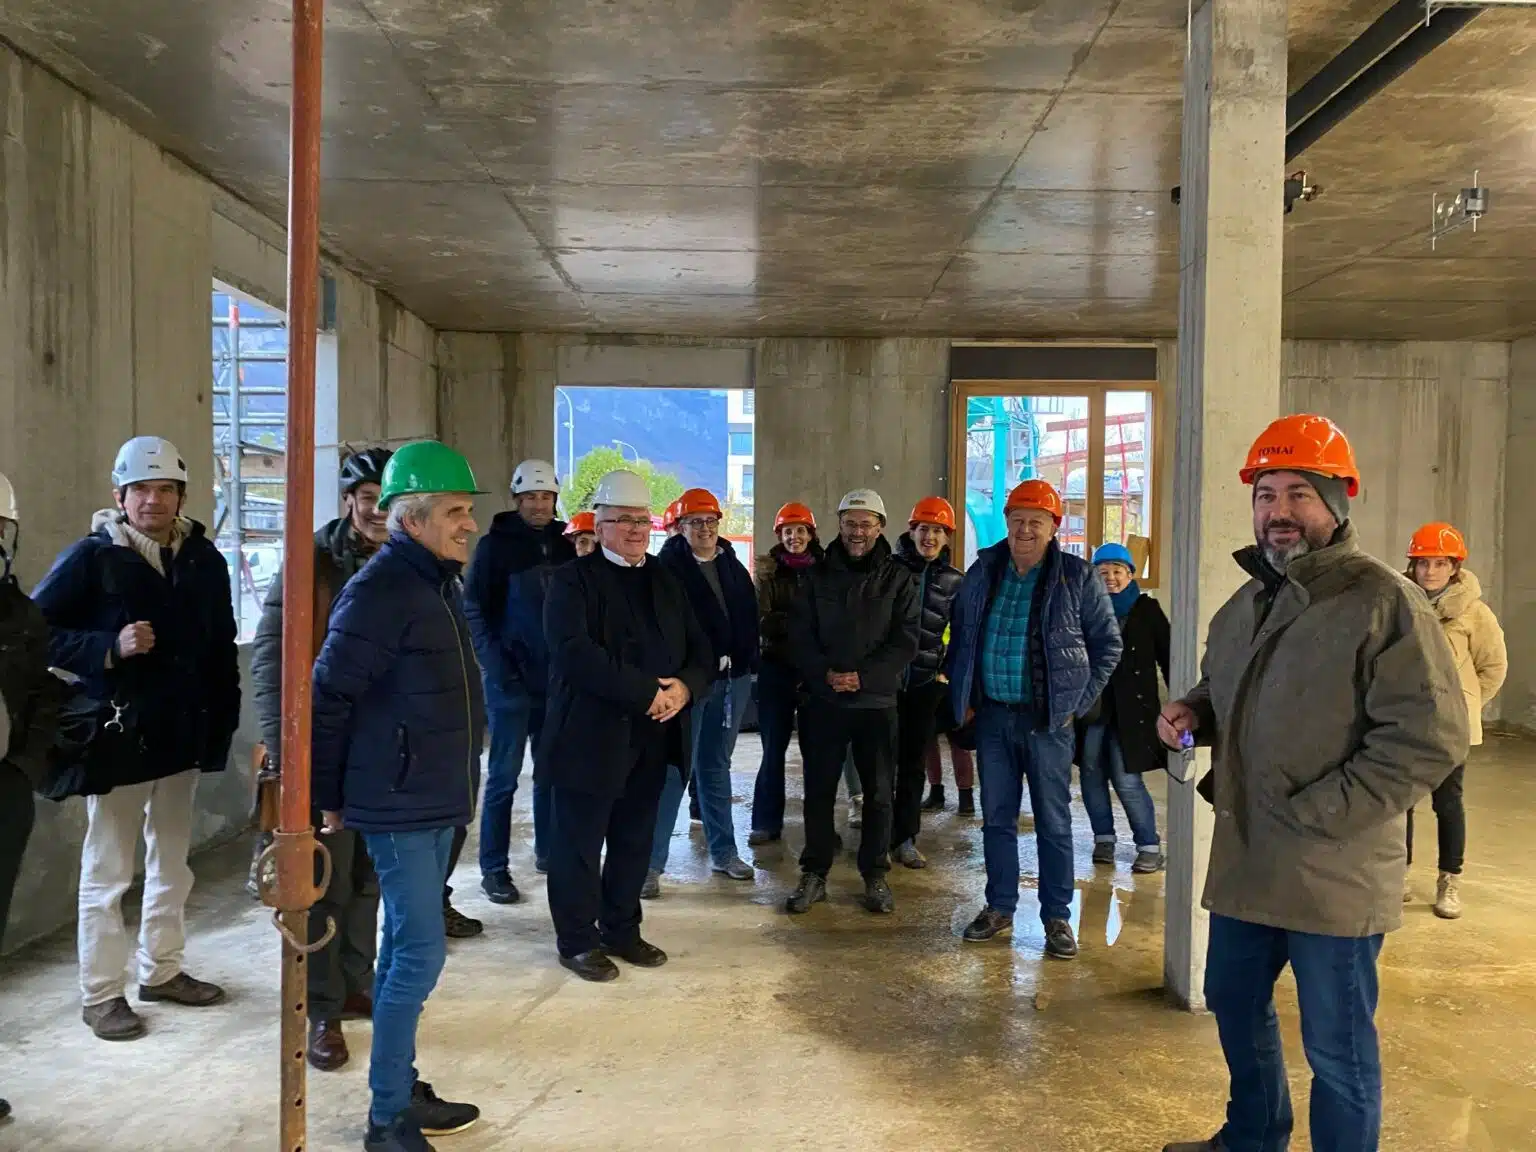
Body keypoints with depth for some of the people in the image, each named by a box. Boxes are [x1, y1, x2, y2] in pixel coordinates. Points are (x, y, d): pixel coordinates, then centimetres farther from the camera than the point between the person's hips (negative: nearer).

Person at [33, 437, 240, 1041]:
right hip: (118, 736, -5)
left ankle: (161, 970, 31)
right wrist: (109, 647, -23)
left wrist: (223, 720, 6)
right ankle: (100, 994, 17)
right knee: (107, 871, 4)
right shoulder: (91, 557, -9)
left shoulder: (204, 559, 5)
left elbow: (221, 646, 9)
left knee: (172, 860, 16)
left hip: (184, 733, 5)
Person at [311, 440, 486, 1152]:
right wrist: (329, 799, -9)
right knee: (421, 950, -4)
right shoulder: (378, 590, -17)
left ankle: (401, 1089, 30)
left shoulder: (442, 584, 11)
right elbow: (329, 698, -16)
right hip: (398, 804, -9)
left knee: (406, 946, 16)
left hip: (436, 801, 9)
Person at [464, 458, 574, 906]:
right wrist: (497, 664, -13)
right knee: (504, 775, 0)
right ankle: (493, 869, 8)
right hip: (511, 679, -4)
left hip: (558, 676, 4)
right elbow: (475, 609, -5)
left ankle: (548, 851, 27)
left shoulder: (567, 543, 7)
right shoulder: (495, 544, -3)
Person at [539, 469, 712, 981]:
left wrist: (685, 687, -11)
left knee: (635, 842, 14)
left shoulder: (666, 580, 14)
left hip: (653, 737, 6)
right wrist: (648, 692, -21)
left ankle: (621, 930, 29)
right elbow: (574, 652, -20)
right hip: (589, 737, -5)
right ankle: (577, 940, 19)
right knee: (579, 843, 5)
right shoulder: (572, 580, -5)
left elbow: (701, 650, 12)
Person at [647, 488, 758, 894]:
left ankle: (723, 852, 26)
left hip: (732, 678, 6)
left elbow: (749, 617, 14)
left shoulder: (733, 567, 11)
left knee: (717, 766, 16)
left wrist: (747, 662, 5)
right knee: (674, 769, -5)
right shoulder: (668, 567, -7)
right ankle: (651, 862, 3)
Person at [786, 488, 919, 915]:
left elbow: (905, 642, -4)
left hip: (877, 702, -1)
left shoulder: (897, 579, 2)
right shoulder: (818, 576, 6)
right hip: (823, 700, 1)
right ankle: (814, 873, 18)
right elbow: (800, 635, 2)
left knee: (878, 792, 7)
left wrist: (863, 677, -16)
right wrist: (825, 674, -15)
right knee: (819, 791, 6)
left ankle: (875, 875, 20)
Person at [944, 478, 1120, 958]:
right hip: (992, 716, 3)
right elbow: (959, 634, 16)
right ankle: (999, 908, 25)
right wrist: (964, 693, 11)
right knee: (996, 817, 12)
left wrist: (1081, 698, -2)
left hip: (1047, 719, -3)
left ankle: (1057, 917, 17)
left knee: (1053, 821, 5)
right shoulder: (983, 571, 5)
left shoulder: (1077, 576, -4)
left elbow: (1108, 642, 3)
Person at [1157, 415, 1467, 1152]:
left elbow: (1428, 738, -21)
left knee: (1336, 1047, 8)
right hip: (1245, 858, 8)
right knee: (1234, 1005, 24)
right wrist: (1192, 712, 2)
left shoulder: (1383, 602, -16)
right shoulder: (1247, 602, 10)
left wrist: (1314, 815, -22)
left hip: (1333, 872, -8)